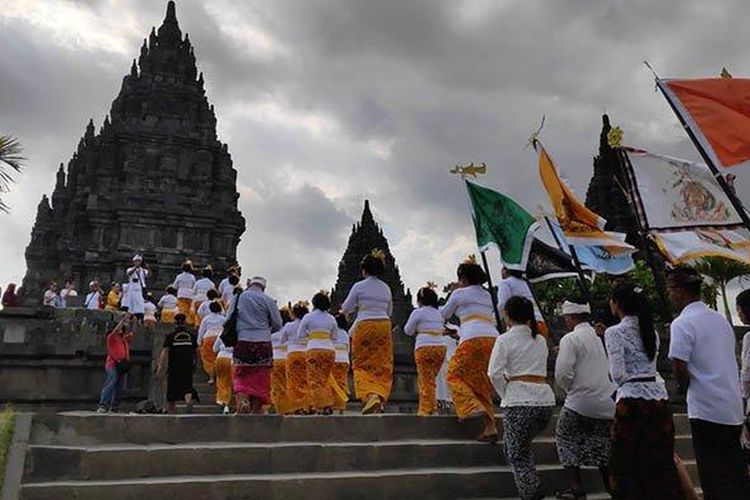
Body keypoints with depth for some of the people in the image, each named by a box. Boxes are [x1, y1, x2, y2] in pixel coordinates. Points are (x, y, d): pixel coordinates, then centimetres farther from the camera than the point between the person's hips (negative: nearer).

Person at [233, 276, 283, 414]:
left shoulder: (238, 297, 4)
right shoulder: (267, 300, -1)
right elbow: (277, 324, 3)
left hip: (242, 341, 1)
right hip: (263, 342, -1)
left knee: (242, 376, 11)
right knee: (261, 377, 8)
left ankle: (242, 399, -12)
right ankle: (256, 409, 10)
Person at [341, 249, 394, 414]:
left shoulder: (359, 286, -4)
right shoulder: (386, 288, 10)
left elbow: (345, 309, 1)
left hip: (364, 326, -4)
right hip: (384, 326, 4)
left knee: (362, 364, 4)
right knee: (382, 366, 7)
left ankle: (369, 396, -15)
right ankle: (380, 397, -6)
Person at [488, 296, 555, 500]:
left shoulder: (505, 339, -1)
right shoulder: (541, 340, 16)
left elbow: (494, 373, -12)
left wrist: (505, 395, 1)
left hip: (519, 401, -6)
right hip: (546, 399, 6)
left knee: (518, 455, 5)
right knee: (521, 448, 25)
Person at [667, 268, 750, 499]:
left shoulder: (682, 324, -14)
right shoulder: (720, 318, 11)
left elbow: (680, 368, -20)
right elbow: (728, 361, 16)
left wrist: (683, 386, 1)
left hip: (706, 408, -8)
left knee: (714, 474, 2)